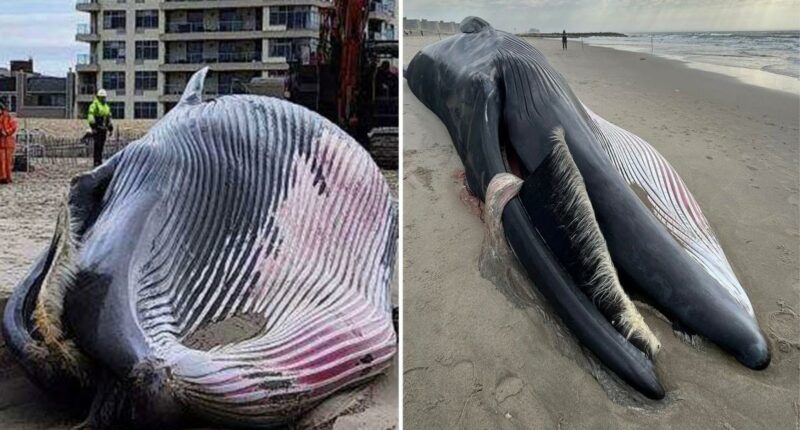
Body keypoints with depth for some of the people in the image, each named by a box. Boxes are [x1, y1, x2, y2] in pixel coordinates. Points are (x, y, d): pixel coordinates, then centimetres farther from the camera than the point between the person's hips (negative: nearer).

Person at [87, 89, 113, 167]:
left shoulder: (107, 106, 19)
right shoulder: (94, 105, -5)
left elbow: (109, 117, 24)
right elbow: (91, 116, -13)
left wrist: (110, 128, 20)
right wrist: (93, 126, -20)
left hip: (104, 128, 7)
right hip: (97, 128, -7)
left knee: (101, 146, 9)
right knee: (97, 145, -10)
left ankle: (100, 161, 15)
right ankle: (96, 162, -9)